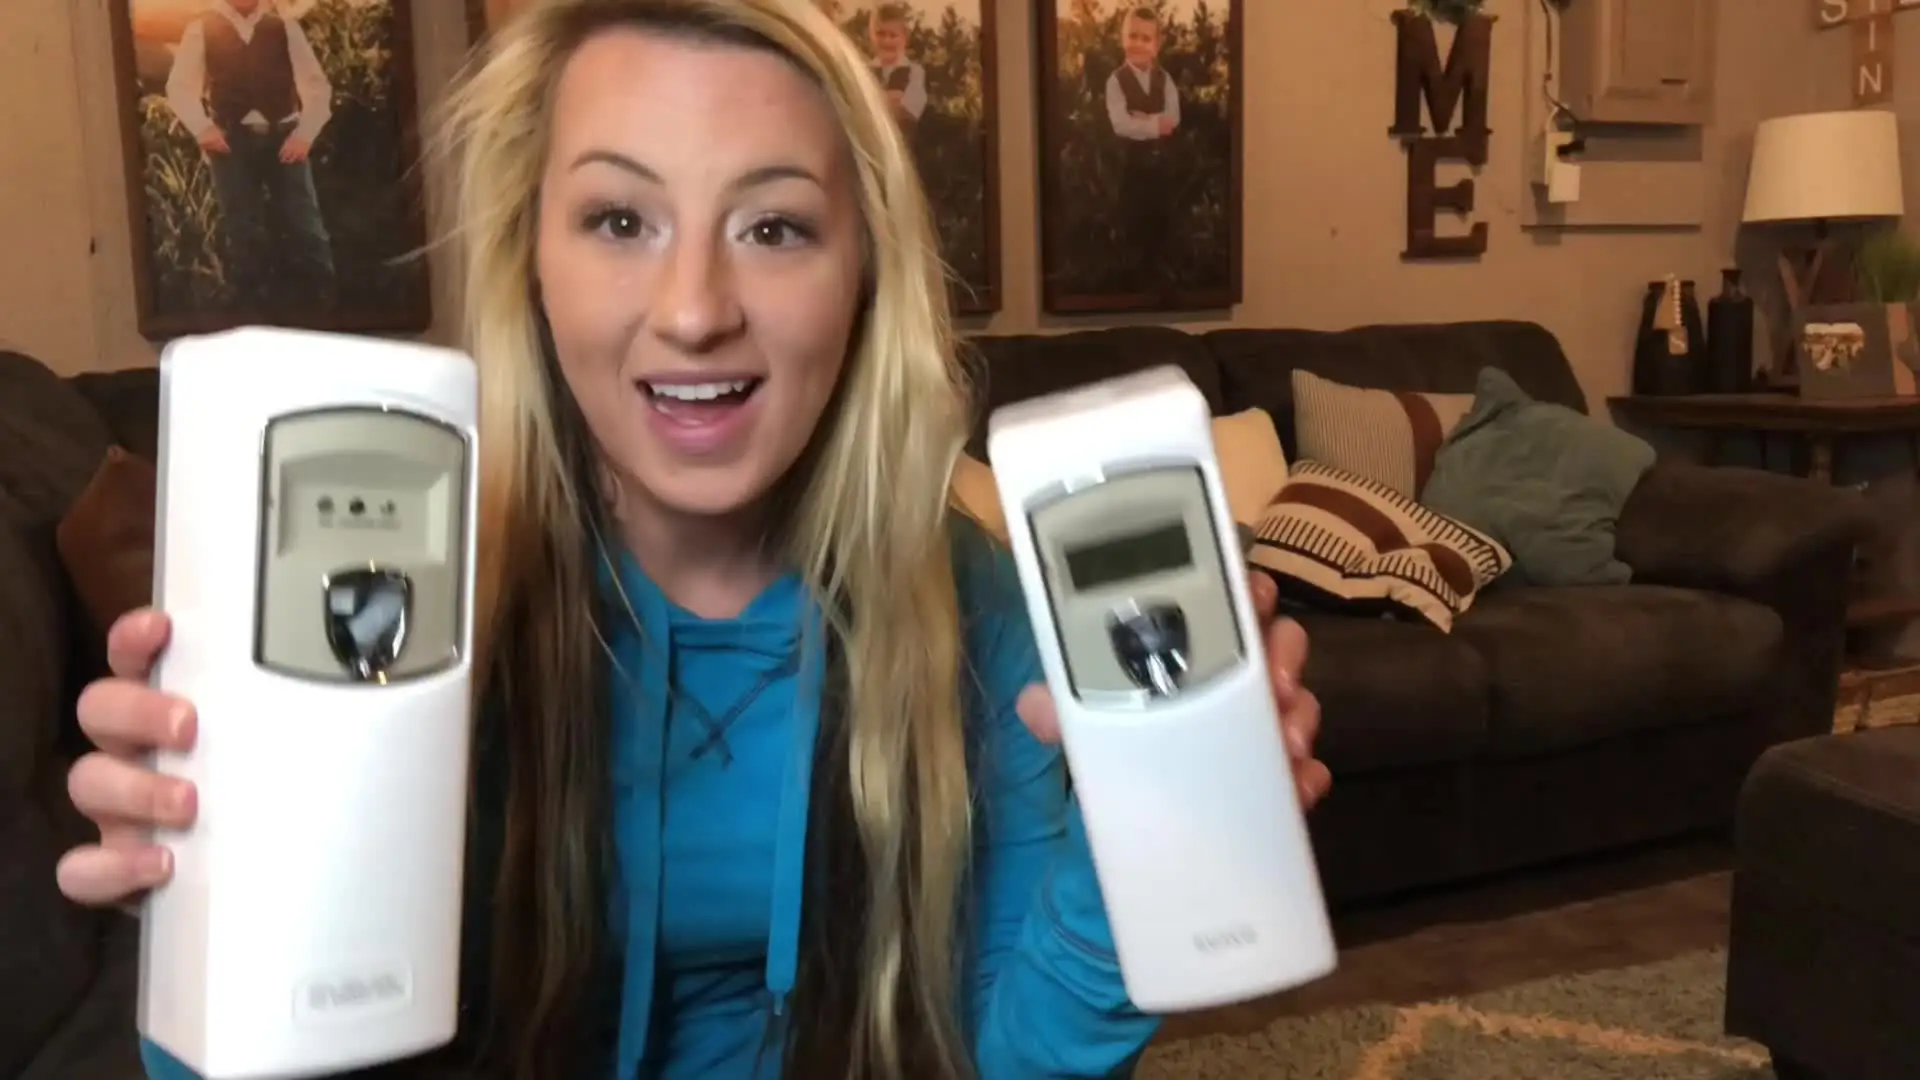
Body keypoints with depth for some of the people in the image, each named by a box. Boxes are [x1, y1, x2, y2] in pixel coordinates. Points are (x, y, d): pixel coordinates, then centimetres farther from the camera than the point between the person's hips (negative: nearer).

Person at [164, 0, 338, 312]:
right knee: (243, 231, 0)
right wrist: (201, 126, -12)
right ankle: (254, 308, 8)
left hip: (284, 137, 0)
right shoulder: (202, 29, 7)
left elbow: (317, 85, 4)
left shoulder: (285, 27, 8)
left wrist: (306, 132, -10)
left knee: (305, 226, -5)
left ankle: (321, 307, 2)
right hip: (231, 140, 0)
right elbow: (179, 85, 5)